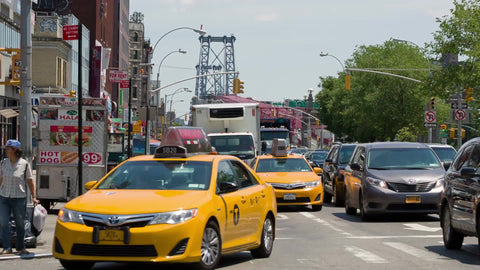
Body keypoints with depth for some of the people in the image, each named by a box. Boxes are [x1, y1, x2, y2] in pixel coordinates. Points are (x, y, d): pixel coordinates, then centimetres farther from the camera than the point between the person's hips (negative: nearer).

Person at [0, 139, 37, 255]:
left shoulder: (24, 164, -5)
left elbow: (30, 181, 1)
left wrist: (34, 197, -1)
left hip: (19, 198, -2)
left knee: (20, 224, 7)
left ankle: (21, 247, 21)